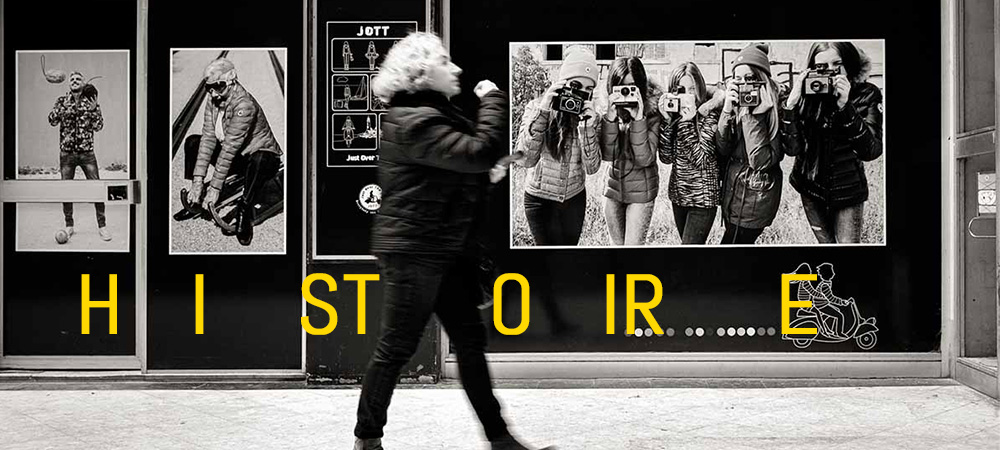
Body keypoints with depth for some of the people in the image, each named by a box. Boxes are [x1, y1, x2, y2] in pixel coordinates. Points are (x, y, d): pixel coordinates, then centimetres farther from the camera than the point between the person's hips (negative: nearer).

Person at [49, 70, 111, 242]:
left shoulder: (91, 101, 5)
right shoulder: (62, 101, 6)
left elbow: (99, 126, -1)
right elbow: (52, 121, -5)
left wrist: (93, 110, -14)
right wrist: (65, 107, -18)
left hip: (87, 152, -1)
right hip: (67, 152, 1)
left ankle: (102, 225, 1)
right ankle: (69, 226, 15)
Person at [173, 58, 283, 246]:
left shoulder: (244, 104, -29)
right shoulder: (213, 100, -5)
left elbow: (230, 147, -31)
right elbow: (209, 137, -11)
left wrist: (215, 187, -31)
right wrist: (198, 180, -19)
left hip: (262, 155, -8)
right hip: (235, 156, 8)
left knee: (258, 160, -42)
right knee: (192, 142, 1)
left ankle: (245, 212, -22)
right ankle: (195, 201, 7)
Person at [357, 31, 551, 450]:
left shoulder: (438, 113, 16)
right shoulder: (415, 121, -18)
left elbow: (463, 170, 24)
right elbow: (479, 152, -27)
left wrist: (490, 171, 4)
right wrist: (493, 99, -13)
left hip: (446, 250, 10)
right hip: (414, 250, -10)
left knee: (470, 341, 10)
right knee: (397, 346, 0)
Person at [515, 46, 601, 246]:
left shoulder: (590, 116, -5)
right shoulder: (537, 107, -12)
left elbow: (591, 168, -12)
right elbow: (524, 160, -24)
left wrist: (587, 128, -26)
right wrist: (542, 112, -30)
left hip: (575, 199, 3)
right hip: (540, 200, -3)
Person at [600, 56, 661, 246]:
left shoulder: (652, 113, -14)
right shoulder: (609, 111, -4)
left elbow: (644, 159, -21)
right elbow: (607, 155, -14)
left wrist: (638, 119, -27)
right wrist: (610, 117, -25)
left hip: (641, 192, -4)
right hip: (614, 188, 4)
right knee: (616, 244, 16)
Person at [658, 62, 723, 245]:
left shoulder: (710, 114, -12)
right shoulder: (673, 113, 1)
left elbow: (701, 161, -20)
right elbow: (666, 157, -6)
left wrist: (687, 122, -25)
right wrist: (667, 120, -15)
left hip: (703, 198, -5)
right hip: (678, 194, 5)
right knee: (689, 242, 15)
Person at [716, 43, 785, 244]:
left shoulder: (776, 109, -15)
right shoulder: (736, 106, 3)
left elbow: (761, 161, -23)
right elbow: (723, 149, -5)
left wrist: (750, 114, -24)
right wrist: (728, 109, -16)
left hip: (756, 196, -6)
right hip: (732, 189, 6)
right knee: (740, 242, 16)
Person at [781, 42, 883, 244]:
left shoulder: (867, 95, -12)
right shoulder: (807, 93, -9)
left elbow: (871, 151, -24)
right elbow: (792, 148, -16)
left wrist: (845, 107, -32)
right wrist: (791, 104, -28)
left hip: (848, 191, -2)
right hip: (811, 187, 2)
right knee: (825, 242, 14)